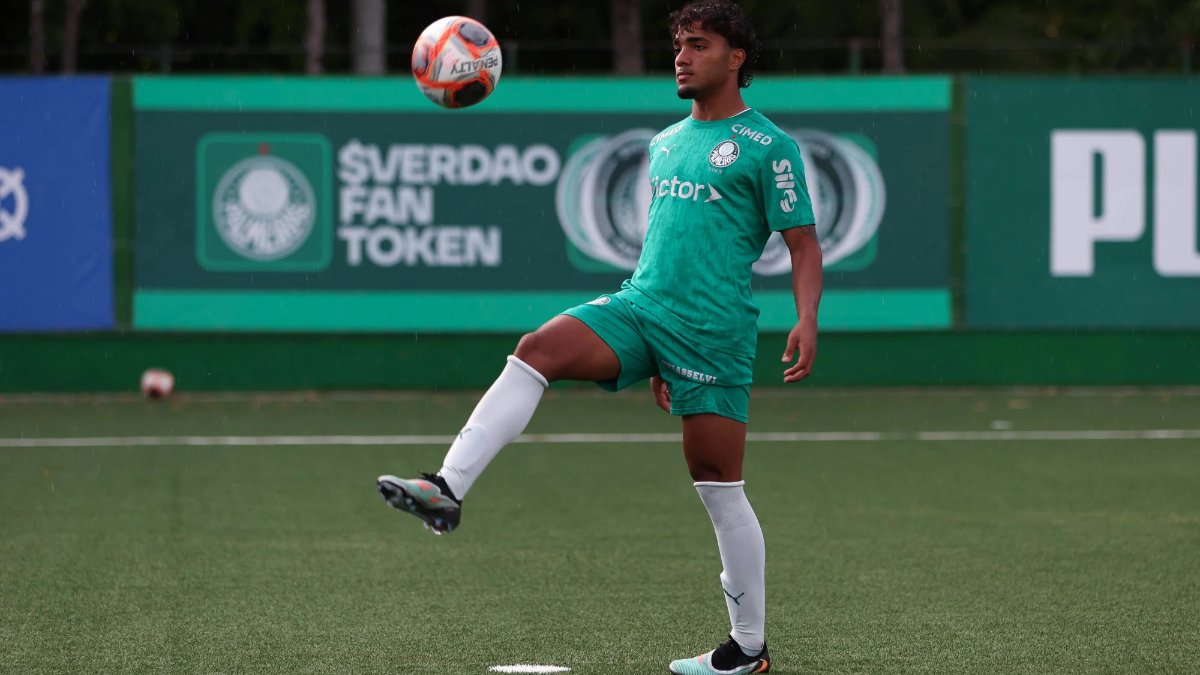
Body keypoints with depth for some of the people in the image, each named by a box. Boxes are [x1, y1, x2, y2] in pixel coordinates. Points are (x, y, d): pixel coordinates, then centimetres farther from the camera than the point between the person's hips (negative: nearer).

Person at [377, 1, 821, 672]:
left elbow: (805, 244, -4)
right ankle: (447, 489, -31)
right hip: (637, 305, 6)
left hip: (714, 330, -6)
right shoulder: (667, 143, 20)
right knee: (537, 349, -20)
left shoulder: (767, 145, -2)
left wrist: (807, 321, -22)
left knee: (720, 490, -2)